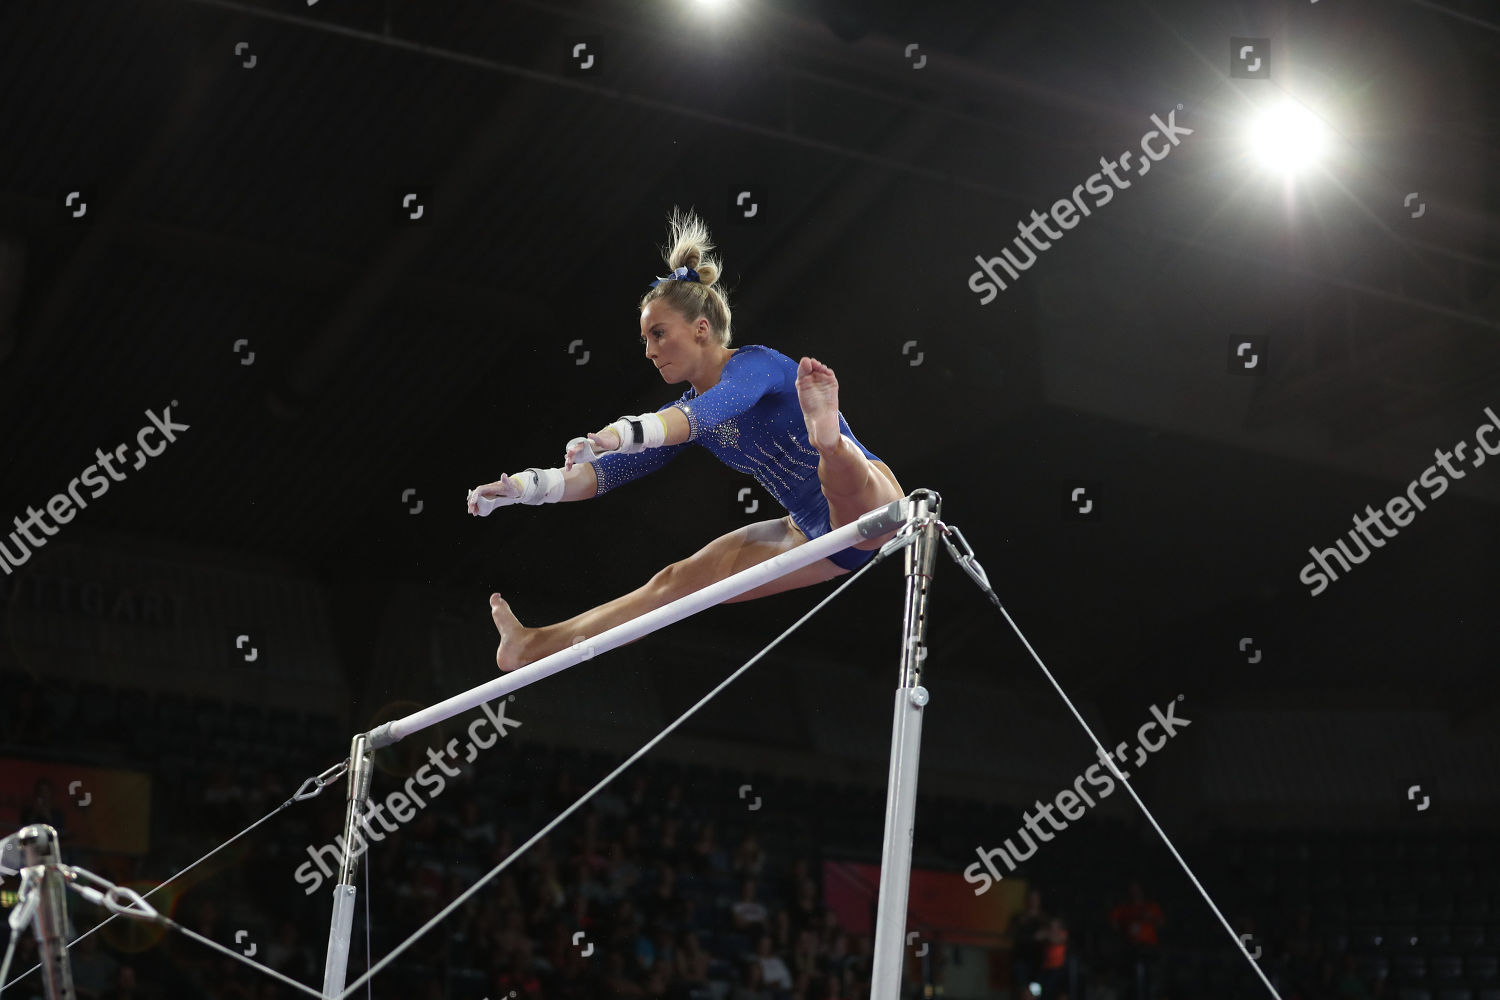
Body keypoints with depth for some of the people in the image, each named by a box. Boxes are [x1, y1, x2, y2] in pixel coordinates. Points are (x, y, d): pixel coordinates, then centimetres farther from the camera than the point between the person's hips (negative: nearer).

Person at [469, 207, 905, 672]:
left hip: (869, 507, -8)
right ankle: (540, 645, 18)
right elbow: (615, 468, 4)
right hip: (815, 535, 8)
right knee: (680, 580, 11)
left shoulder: (755, 364, -17)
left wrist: (626, 432, -56)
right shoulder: (688, 411, 8)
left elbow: (717, 404, -39)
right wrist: (527, 486, -10)